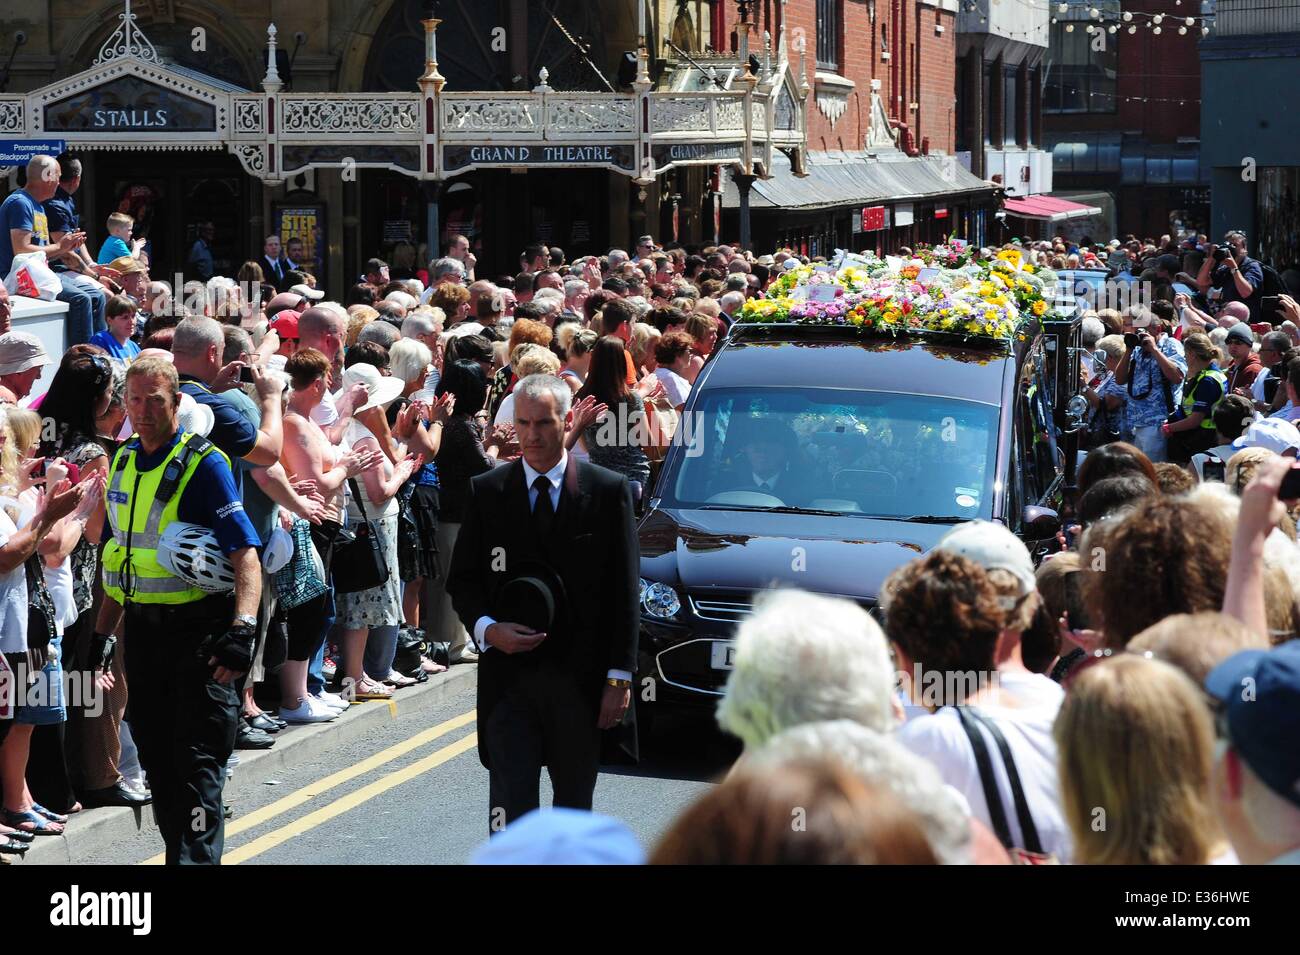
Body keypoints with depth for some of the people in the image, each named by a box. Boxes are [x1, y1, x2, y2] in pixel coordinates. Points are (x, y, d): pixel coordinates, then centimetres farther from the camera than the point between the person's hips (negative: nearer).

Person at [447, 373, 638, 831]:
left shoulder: (608, 491, 0)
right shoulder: (486, 492, 4)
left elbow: (624, 591, 0)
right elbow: (462, 581, 8)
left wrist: (619, 676, -5)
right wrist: (487, 629, -12)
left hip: (582, 680, 0)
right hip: (508, 677, 0)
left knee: (575, 803, 14)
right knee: (511, 804, -7)